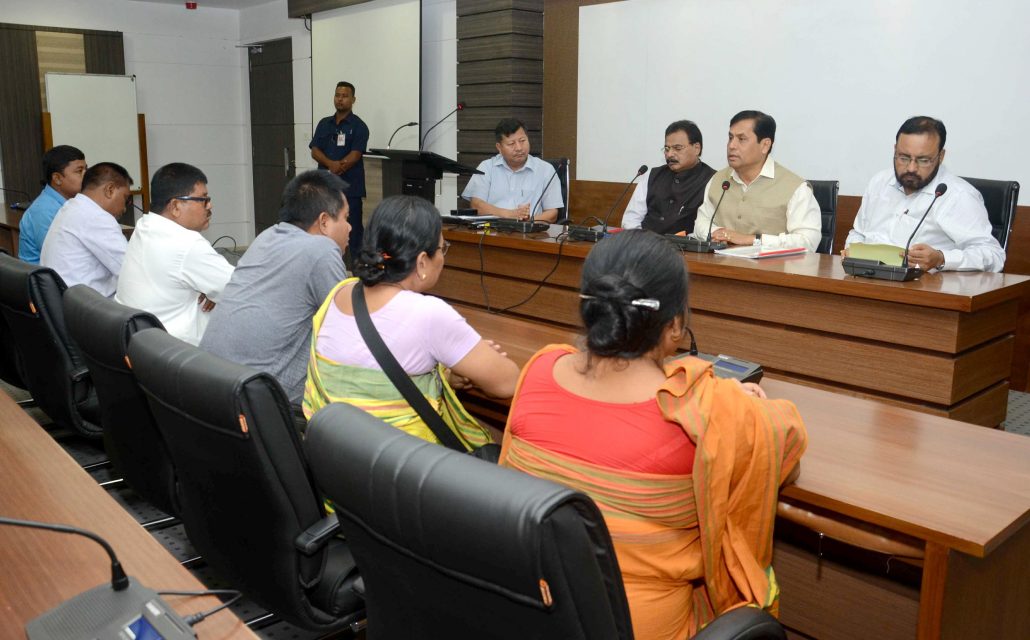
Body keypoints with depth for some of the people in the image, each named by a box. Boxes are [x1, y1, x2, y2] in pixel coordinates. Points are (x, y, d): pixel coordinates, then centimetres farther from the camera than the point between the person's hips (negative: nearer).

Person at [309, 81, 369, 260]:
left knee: (353, 230, -4)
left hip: (350, 186, -5)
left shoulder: (358, 126, 0)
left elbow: (355, 155, -10)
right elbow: (315, 151, 6)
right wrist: (332, 164, -13)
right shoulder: (324, 123, 15)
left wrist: (337, 168, -15)